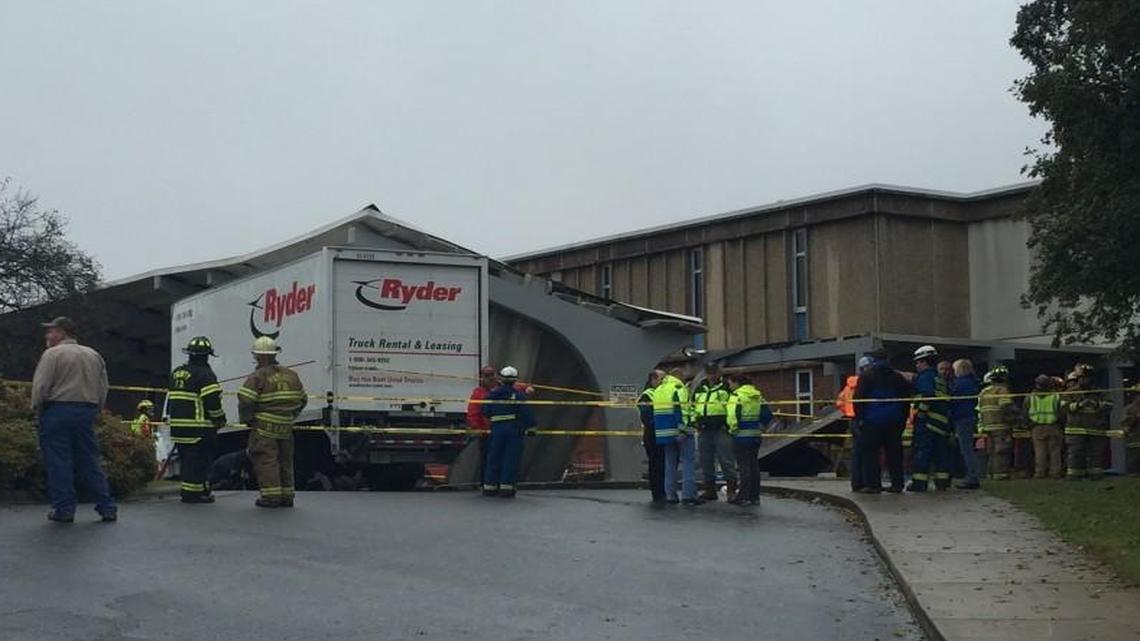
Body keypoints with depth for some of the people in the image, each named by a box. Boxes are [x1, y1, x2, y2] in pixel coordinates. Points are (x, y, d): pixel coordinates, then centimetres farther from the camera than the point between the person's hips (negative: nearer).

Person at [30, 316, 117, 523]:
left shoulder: (53, 354, -6)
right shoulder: (94, 355, 14)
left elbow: (40, 386, -12)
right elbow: (103, 389, 12)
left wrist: (37, 409, 2)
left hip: (58, 411, -6)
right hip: (87, 412, 6)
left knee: (58, 462, 0)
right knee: (90, 461, 10)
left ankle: (64, 508, 0)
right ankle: (107, 508, 7)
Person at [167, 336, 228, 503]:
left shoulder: (176, 372, 15)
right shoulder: (204, 374, -12)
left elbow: (170, 398, 21)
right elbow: (212, 400, -17)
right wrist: (220, 419, -4)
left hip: (178, 425, 8)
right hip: (199, 426, -8)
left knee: (186, 459, 14)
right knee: (200, 460, -3)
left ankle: (187, 491, 18)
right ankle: (198, 492, -4)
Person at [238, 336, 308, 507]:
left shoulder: (257, 377, -10)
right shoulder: (291, 375, 11)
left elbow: (245, 401, -16)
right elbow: (302, 399, 16)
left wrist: (246, 419, 1)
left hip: (264, 427, -6)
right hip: (286, 427, 6)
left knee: (265, 460, -2)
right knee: (285, 461, 15)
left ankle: (271, 496, -5)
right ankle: (286, 496, 18)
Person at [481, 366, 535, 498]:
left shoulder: (492, 394, 4)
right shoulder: (519, 394, -6)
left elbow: (486, 412, 8)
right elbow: (526, 413, -9)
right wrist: (531, 426, 0)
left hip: (497, 429, 3)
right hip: (514, 429, -3)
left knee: (494, 458, 11)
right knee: (511, 459, 1)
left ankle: (489, 487, 15)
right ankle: (507, 488, -3)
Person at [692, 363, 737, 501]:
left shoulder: (726, 388, 1)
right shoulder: (700, 389, 18)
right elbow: (693, 406, 27)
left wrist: (729, 423, -12)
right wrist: (693, 421, 12)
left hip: (722, 429, -6)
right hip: (704, 431, 6)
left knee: (726, 461, -7)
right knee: (706, 463, 9)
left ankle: (731, 490, -3)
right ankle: (709, 490, 16)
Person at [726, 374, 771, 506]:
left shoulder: (737, 396, -12)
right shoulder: (758, 396, 12)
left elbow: (732, 416, -22)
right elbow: (767, 415, 10)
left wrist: (733, 429, -9)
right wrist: (760, 425, 15)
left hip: (742, 435, -7)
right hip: (756, 434, 7)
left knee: (744, 465, -3)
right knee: (754, 464, 12)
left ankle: (744, 496, 0)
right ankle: (754, 496, 15)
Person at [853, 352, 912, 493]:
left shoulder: (866, 375, 0)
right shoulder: (898, 377, 14)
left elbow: (859, 398, -6)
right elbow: (906, 398, 15)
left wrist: (859, 418, -3)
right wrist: (903, 419, 18)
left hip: (873, 420, -4)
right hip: (895, 422, 4)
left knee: (869, 451, -1)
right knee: (894, 452, 9)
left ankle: (872, 484, -8)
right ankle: (897, 484, 8)